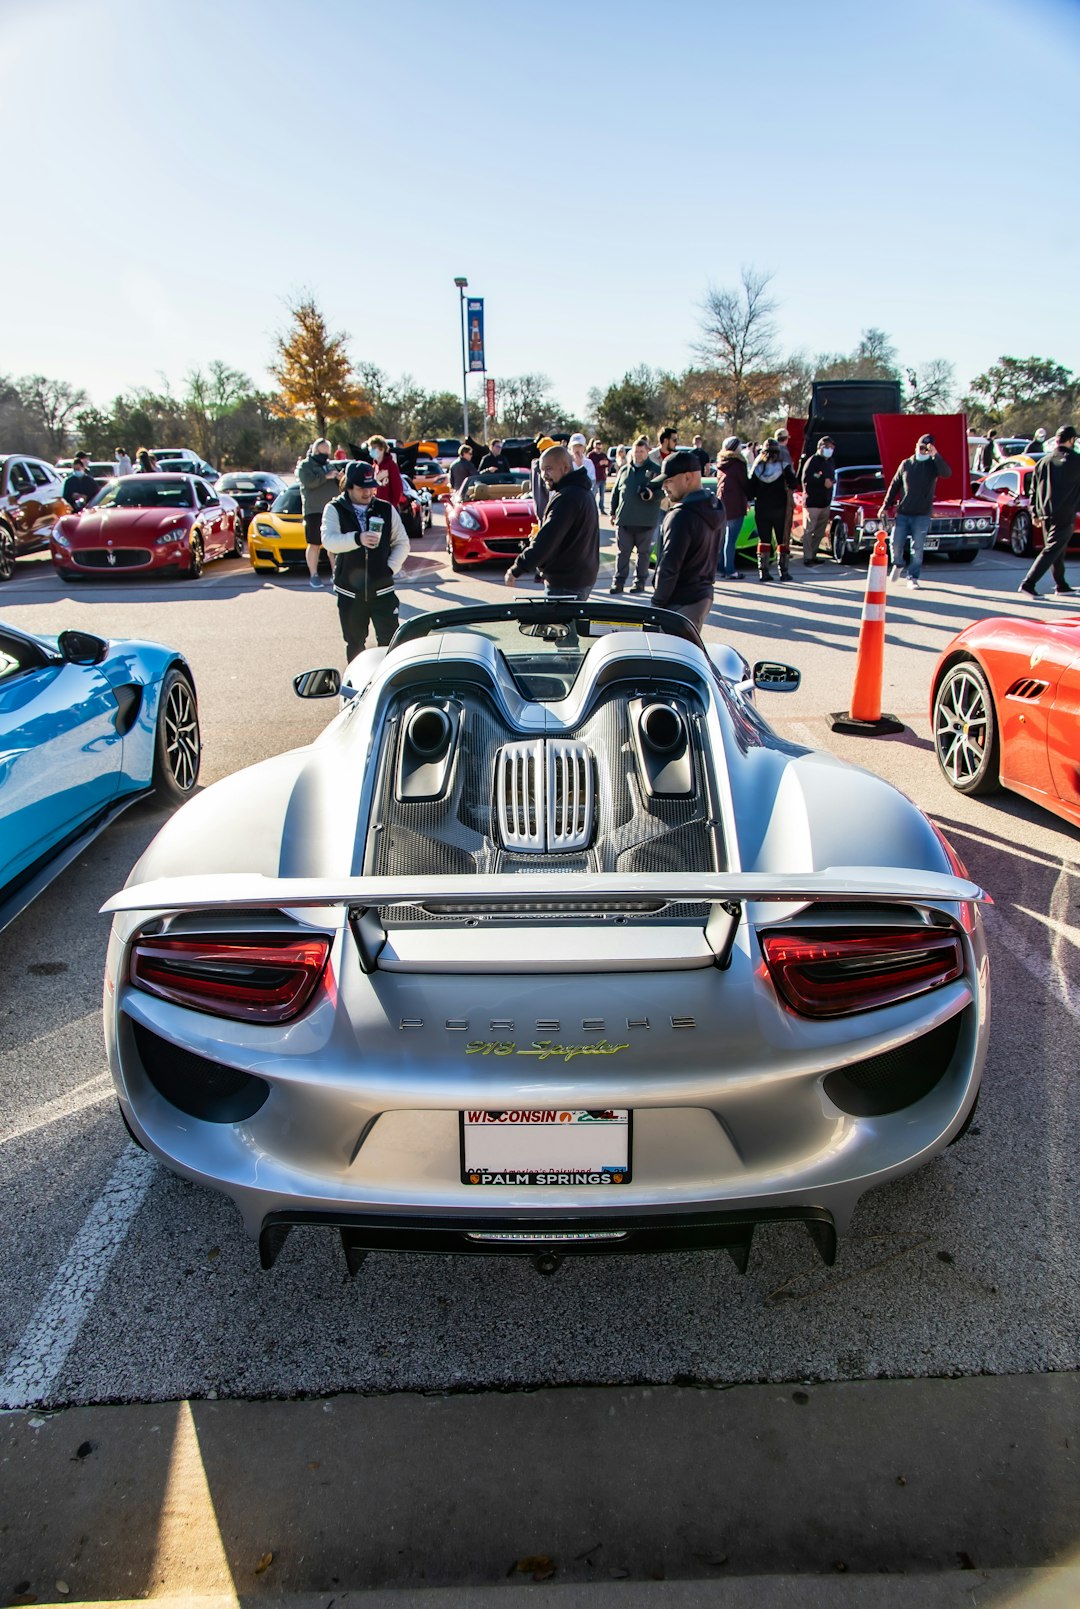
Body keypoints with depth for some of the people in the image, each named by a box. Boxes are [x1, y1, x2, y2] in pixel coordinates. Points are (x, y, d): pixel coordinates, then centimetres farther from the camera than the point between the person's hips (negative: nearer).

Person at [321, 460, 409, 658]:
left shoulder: (386, 509, 5)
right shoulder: (334, 510, -2)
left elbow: (402, 543, 10)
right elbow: (329, 540, -19)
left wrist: (391, 567, -6)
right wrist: (357, 539, -37)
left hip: (382, 590, 1)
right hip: (349, 592, 0)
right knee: (354, 644, 11)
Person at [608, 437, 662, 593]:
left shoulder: (655, 470, 2)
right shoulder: (624, 470, 12)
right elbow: (615, 492, 17)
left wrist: (653, 494, -20)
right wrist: (613, 512, 13)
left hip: (646, 521, -2)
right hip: (624, 519, 2)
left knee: (643, 552, 5)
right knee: (623, 551, 3)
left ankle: (640, 581, 14)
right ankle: (619, 581, 6)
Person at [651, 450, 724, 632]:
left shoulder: (682, 516, -20)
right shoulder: (714, 508, 9)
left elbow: (669, 566, -20)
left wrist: (657, 603, -13)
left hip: (681, 603, -10)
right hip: (704, 595, 10)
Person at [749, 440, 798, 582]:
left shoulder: (757, 467, -1)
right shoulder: (783, 466, -8)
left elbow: (751, 490, -2)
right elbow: (793, 485, -7)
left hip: (761, 509, 2)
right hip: (779, 508, -2)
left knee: (763, 540, 8)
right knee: (782, 540, 5)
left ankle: (763, 572, 4)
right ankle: (784, 572, 4)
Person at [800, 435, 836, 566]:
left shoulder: (829, 462, 17)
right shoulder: (812, 461, -8)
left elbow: (832, 478, 24)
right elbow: (806, 479, -17)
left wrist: (832, 481, 0)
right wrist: (823, 482, -19)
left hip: (825, 502, 8)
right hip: (812, 502, -8)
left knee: (820, 531, 10)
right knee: (808, 530, -8)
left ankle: (813, 554, 19)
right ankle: (807, 557, -7)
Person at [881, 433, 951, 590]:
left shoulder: (933, 465, 0)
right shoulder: (906, 464, 8)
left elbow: (947, 473, -20)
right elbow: (894, 486, 13)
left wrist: (935, 455, -29)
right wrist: (886, 506, 9)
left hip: (922, 515, -2)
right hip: (903, 513, 2)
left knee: (917, 548, -2)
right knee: (895, 543, -1)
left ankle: (912, 578, 8)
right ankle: (898, 564, 29)